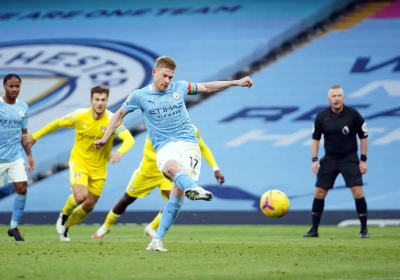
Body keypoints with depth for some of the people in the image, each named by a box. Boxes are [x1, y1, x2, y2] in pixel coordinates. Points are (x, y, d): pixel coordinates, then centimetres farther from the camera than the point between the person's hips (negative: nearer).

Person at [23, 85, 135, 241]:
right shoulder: (79, 116, -14)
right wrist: (35, 136, 8)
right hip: (79, 160, -2)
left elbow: (129, 139, -30)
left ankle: (65, 226, 34)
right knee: (80, 196, -26)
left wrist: (120, 152, -52)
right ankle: (64, 214, 7)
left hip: (99, 167, 2)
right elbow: (57, 124, 3)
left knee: (89, 206, 6)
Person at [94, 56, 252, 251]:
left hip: (188, 143, 2)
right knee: (172, 167, -39)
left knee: (178, 191, -13)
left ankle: (157, 240, -9)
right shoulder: (140, 96, 6)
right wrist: (105, 138, 20)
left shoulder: (180, 88, 10)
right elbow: (120, 114, 20)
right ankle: (194, 188, -73)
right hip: (165, 146, -2)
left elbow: (207, 87, 22)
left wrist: (236, 82, 19)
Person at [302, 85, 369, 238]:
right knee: (319, 193, 0)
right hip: (329, 158, 2)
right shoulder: (321, 116, -5)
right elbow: (315, 138, 6)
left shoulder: (353, 114, -11)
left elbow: (363, 137, -2)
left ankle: (364, 229, -2)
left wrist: (363, 160, -5)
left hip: (350, 158, -2)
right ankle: (314, 229, 12)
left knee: (357, 191, -13)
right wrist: (314, 160, -1)